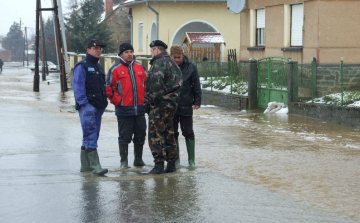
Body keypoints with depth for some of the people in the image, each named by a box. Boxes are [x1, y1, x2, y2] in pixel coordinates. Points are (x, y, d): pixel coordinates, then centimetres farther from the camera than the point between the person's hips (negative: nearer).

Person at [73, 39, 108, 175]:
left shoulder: (98, 67, 21)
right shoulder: (82, 66, -6)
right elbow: (78, 86, -13)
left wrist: (104, 103, 16)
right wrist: (83, 103, -19)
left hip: (98, 107, 9)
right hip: (87, 107, -9)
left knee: (91, 136, 11)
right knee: (90, 135, -14)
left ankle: (85, 165, 18)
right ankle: (95, 166, -18)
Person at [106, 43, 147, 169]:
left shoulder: (139, 67, 11)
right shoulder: (115, 69, -4)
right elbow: (109, 88, -5)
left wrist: (145, 99, 8)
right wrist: (119, 101, -10)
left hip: (140, 109, 5)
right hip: (124, 110, -4)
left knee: (140, 135, 10)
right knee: (124, 137, 1)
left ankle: (138, 159, 24)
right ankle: (123, 161, 9)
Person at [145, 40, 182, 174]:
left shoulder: (158, 63, -13)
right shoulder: (172, 63, 18)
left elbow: (156, 85, -25)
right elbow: (177, 84, 19)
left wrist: (150, 101, -16)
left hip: (159, 106, -10)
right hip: (171, 104, 10)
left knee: (156, 135, -5)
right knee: (169, 134, 15)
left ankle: (159, 165, -7)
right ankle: (171, 164, 19)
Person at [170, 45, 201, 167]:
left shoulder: (190, 67, -2)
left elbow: (196, 85, 3)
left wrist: (197, 101, -2)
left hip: (186, 106, -1)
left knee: (188, 133, 3)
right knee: (172, 133, 8)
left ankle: (191, 159, 12)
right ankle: (175, 158, 18)